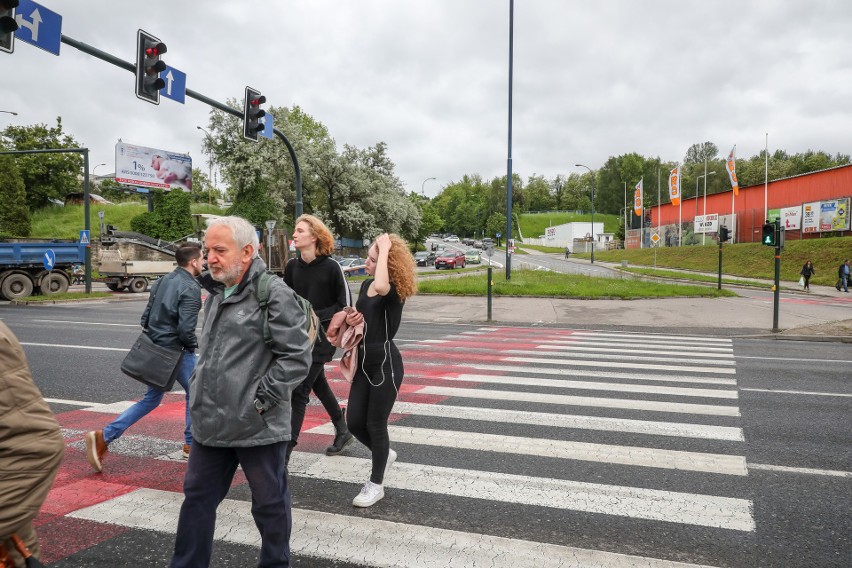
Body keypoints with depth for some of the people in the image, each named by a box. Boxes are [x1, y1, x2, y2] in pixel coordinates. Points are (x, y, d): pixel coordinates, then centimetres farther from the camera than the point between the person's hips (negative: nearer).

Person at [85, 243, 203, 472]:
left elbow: (146, 317, 13)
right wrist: (193, 345, -6)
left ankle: (104, 436, 9)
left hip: (155, 350, 8)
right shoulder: (190, 288, -17)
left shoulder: (163, 281, 10)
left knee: (151, 399, 17)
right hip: (176, 351, -8)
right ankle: (191, 444, 20)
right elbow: (186, 328, -24)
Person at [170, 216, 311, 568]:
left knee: (269, 504, 11)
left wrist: (260, 400, -17)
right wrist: (198, 391, 12)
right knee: (197, 497, 18)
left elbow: (297, 358, -18)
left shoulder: (275, 295, -15)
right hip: (211, 422, 8)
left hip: (258, 427, -7)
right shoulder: (216, 294, 12)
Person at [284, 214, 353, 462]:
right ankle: (343, 431, 38)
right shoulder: (292, 266, 3)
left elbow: (346, 304, -9)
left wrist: (315, 316, -16)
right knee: (317, 384, 18)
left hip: (322, 337, -6)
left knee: (298, 391, -9)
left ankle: (285, 451, -4)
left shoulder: (331, 267, -13)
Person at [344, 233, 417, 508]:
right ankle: (385, 454, 38)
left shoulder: (395, 290, -15)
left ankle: (376, 484, 22)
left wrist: (385, 250, -29)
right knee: (354, 422, 9)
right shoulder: (365, 284, 9)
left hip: (385, 363, -7)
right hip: (364, 362, 8)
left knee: (375, 424, 2)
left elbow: (380, 287, -41)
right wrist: (351, 319, 1)